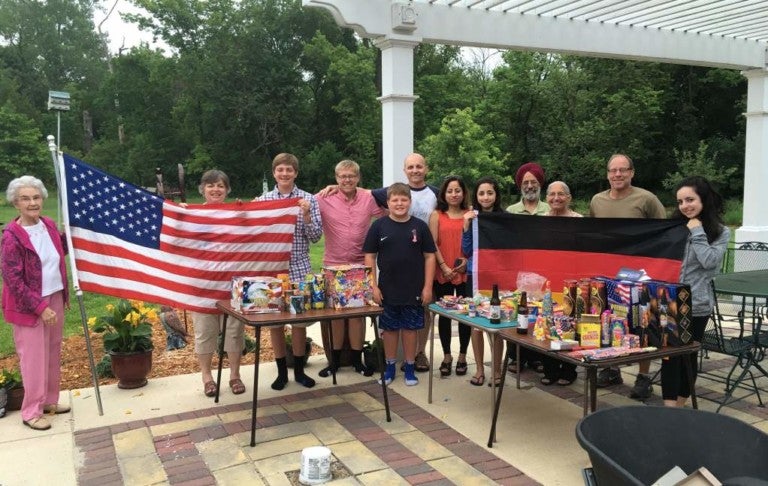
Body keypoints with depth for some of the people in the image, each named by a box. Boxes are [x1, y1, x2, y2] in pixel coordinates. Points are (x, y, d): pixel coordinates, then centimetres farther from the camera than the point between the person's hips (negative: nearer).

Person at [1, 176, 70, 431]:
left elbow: (61, 249, 21)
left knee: (53, 354, 16)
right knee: (34, 358, 2)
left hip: (55, 299, 7)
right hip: (29, 306, -7)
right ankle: (31, 412, 16)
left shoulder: (48, 225, 1)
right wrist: (40, 307, -21)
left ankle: (49, 401, 32)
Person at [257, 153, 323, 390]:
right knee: (274, 321, 7)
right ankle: (281, 372, 20)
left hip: (299, 268, -1)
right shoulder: (262, 200, 4)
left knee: (299, 319, 7)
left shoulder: (308, 199, 1)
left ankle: (299, 370, 22)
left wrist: (306, 215, -17)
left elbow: (316, 236, -2)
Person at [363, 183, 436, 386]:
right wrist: (374, 286, -5)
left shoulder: (420, 226, -1)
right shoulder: (379, 226, -2)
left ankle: (410, 368, 23)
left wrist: (427, 287, -4)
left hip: (414, 290, 0)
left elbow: (429, 256, 1)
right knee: (389, 328, 11)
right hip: (387, 290, 0)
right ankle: (390, 367, 25)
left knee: (410, 328, 9)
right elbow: (369, 256, 0)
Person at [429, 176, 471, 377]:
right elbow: (433, 244, -1)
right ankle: (446, 356, 20)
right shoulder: (436, 215, 4)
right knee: (444, 314, 7)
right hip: (443, 272, 0)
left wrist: (468, 260, -11)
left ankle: (462, 356, 20)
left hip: (466, 272, 0)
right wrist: (444, 266, -10)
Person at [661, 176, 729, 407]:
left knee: (689, 355, 10)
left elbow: (710, 262, -14)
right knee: (671, 355, -4)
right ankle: (669, 408, -3)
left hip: (697, 304, -1)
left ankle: (679, 406, 23)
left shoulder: (721, 232, 1)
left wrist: (697, 232, -10)